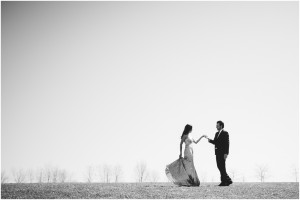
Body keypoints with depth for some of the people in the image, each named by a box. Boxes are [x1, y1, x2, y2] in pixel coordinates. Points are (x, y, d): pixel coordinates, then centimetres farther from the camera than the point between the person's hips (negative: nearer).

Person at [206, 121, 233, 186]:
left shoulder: (225, 133, -6)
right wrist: (210, 140, -3)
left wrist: (226, 153, -18)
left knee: (222, 167, -7)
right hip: (217, 152, 8)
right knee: (219, 166, 7)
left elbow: (227, 143, -12)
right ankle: (228, 180, 16)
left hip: (222, 153, -8)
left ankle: (224, 181, -1)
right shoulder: (217, 133, 19)